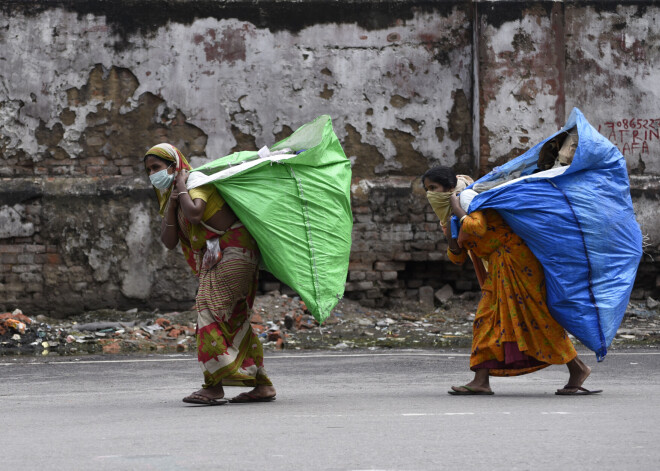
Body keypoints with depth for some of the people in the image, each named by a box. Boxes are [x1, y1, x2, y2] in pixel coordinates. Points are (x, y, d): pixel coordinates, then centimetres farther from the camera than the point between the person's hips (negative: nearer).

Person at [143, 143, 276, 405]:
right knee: (235, 320, 9)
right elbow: (169, 242, 3)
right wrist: (171, 204, -7)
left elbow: (194, 213, -31)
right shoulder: (168, 197, 15)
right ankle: (262, 385, 12)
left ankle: (214, 386, -19)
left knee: (211, 310, -16)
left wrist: (181, 186, -16)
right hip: (215, 258, 10)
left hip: (233, 250, -10)